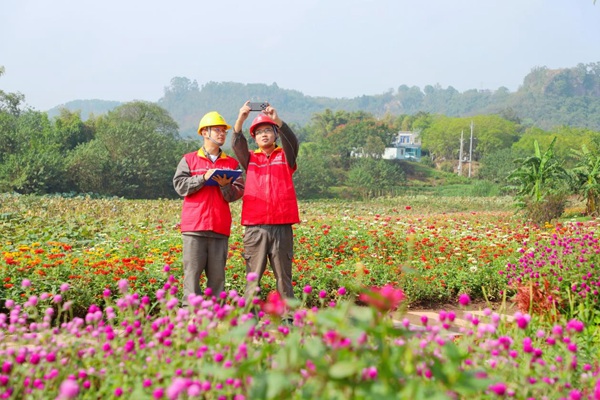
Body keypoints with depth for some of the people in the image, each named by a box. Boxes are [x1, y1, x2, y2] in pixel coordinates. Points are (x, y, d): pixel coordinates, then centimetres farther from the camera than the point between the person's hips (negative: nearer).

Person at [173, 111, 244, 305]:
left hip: (220, 228, 2)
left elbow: (237, 193, 6)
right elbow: (180, 186, 0)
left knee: (217, 275, 2)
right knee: (192, 272, -3)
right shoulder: (189, 160, 10)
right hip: (194, 226, -1)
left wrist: (225, 185, -13)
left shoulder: (232, 163, 14)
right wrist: (203, 178, -10)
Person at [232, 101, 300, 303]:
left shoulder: (286, 157, 11)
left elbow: (292, 142, -10)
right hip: (255, 227, 1)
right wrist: (240, 120, -23)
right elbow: (237, 145, -6)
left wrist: (278, 121, -27)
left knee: (284, 276, 3)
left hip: (282, 226, 0)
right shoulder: (250, 159, 13)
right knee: (253, 277, 1)